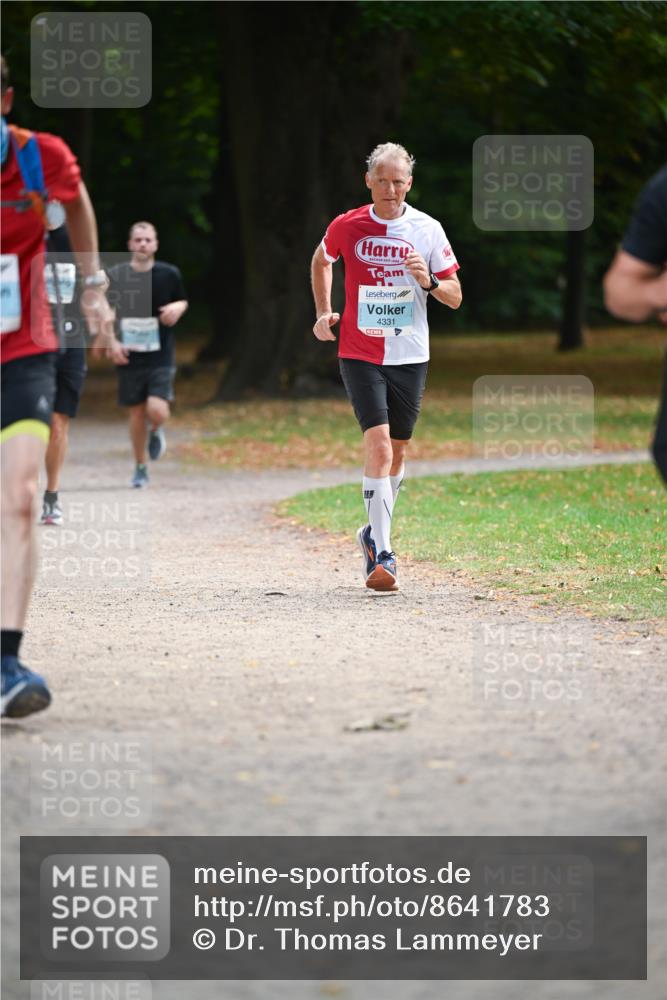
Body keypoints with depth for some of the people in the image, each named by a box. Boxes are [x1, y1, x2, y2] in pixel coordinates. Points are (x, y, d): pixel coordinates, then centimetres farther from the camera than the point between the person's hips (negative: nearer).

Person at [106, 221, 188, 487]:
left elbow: (182, 301, 16)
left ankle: (156, 431, 21)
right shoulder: (116, 276, -2)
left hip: (161, 356, -1)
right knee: (137, 413, 6)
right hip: (129, 356, 1)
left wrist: (177, 308, -7)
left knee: (157, 411, -16)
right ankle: (140, 468, 24)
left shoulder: (169, 274, -1)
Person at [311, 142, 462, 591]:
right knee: (378, 442, -17)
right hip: (360, 354, -2)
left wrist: (429, 283, -18)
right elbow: (321, 261, 20)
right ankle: (383, 554, -20)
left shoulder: (428, 230, -2)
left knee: (398, 450, 12)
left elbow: (456, 297, 3)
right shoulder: (347, 226, -2)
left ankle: (375, 533, 36)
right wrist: (324, 311, 9)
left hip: (410, 356, 2)